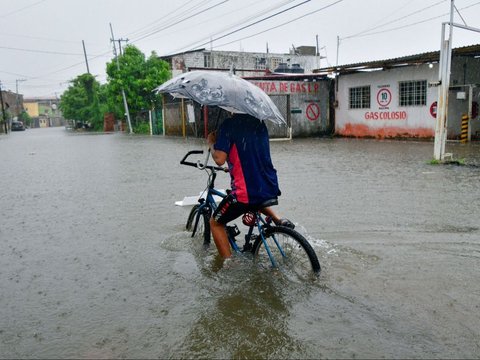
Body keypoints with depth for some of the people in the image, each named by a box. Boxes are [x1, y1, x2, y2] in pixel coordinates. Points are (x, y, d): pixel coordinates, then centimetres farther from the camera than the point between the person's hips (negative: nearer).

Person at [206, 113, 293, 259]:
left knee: (215, 223, 16)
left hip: (245, 192, -7)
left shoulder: (228, 125, -9)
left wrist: (211, 143, 4)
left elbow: (219, 159, -16)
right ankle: (278, 221, 21)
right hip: (271, 189, 7)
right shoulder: (259, 123, 11)